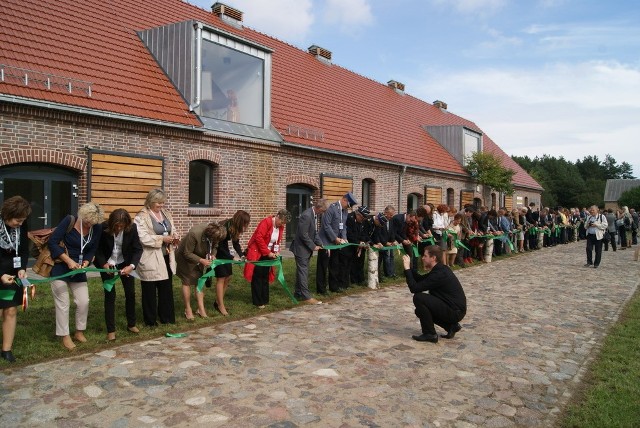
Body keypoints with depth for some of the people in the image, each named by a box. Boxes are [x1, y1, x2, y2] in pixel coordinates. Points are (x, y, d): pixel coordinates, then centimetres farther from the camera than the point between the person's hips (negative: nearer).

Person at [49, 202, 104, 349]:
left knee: (84, 302, 2)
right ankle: (65, 336, 15)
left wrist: (86, 262, -15)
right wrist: (68, 260, -24)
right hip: (60, 268, -4)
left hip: (78, 271, 4)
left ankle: (79, 332, 23)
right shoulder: (69, 221, -18)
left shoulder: (97, 228, -6)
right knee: (63, 303, 1)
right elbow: (52, 242, -18)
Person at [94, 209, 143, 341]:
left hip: (125, 263, 2)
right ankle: (111, 330, 5)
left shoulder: (132, 228, -21)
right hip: (107, 264, -2)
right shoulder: (103, 228, -23)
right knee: (110, 295, -4)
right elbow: (98, 248, -11)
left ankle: (131, 324, 24)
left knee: (130, 293, 5)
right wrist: (103, 263, -26)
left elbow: (138, 249, -15)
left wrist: (132, 265, -29)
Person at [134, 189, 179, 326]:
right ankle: (150, 320, 17)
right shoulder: (142, 217, -10)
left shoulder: (166, 214, 11)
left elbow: (172, 230, 19)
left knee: (166, 288, 13)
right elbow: (143, 238, -20)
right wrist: (162, 239, -21)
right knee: (150, 290, 5)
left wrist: (175, 237, -3)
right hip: (150, 259, -6)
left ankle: (167, 317, 24)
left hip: (166, 257, 6)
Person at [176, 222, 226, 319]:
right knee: (187, 282, 0)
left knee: (200, 282, 5)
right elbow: (187, 253, -28)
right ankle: (188, 310, 11)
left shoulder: (214, 233, -23)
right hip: (185, 257, -6)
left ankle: (201, 309, 10)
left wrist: (213, 255, -21)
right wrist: (201, 260, -35)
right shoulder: (194, 234, -40)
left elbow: (214, 246, -2)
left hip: (199, 258, 6)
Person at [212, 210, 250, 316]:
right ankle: (221, 306, 0)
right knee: (221, 278, -8)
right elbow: (219, 246, -25)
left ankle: (217, 302, 18)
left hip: (223, 249, 8)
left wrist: (241, 255, -18)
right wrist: (232, 257, -26)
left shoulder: (235, 228, -10)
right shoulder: (224, 227, -31)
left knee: (228, 277, 6)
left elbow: (236, 243, -3)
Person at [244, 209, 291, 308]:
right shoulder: (266, 222, -21)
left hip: (268, 254, 7)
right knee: (258, 277, -3)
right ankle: (258, 302, 3)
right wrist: (268, 252, -23)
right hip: (257, 253, -7)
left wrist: (277, 251, -5)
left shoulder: (280, 227, 2)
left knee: (265, 277, 10)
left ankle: (265, 300, 16)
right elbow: (258, 238, -25)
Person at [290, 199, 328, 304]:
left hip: (307, 248, 9)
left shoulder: (315, 215, 6)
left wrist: (320, 244, 3)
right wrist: (313, 246, -16)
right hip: (301, 248, -9)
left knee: (302, 271, 15)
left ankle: (298, 294, 24)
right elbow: (303, 235, -23)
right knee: (303, 272, -4)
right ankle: (306, 296, 0)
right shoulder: (306, 215, -24)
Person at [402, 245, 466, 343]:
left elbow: (415, 288, -24)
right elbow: (420, 279, 16)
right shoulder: (440, 269, 8)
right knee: (420, 310, 19)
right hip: (454, 310, 10)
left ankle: (429, 334, -8)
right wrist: (409, 267, 6)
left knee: (418, 298, -18)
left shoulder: (440, 274, -22)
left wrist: (407, 269, -16)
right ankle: (451, 326, 14)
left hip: (455, 312, -10)